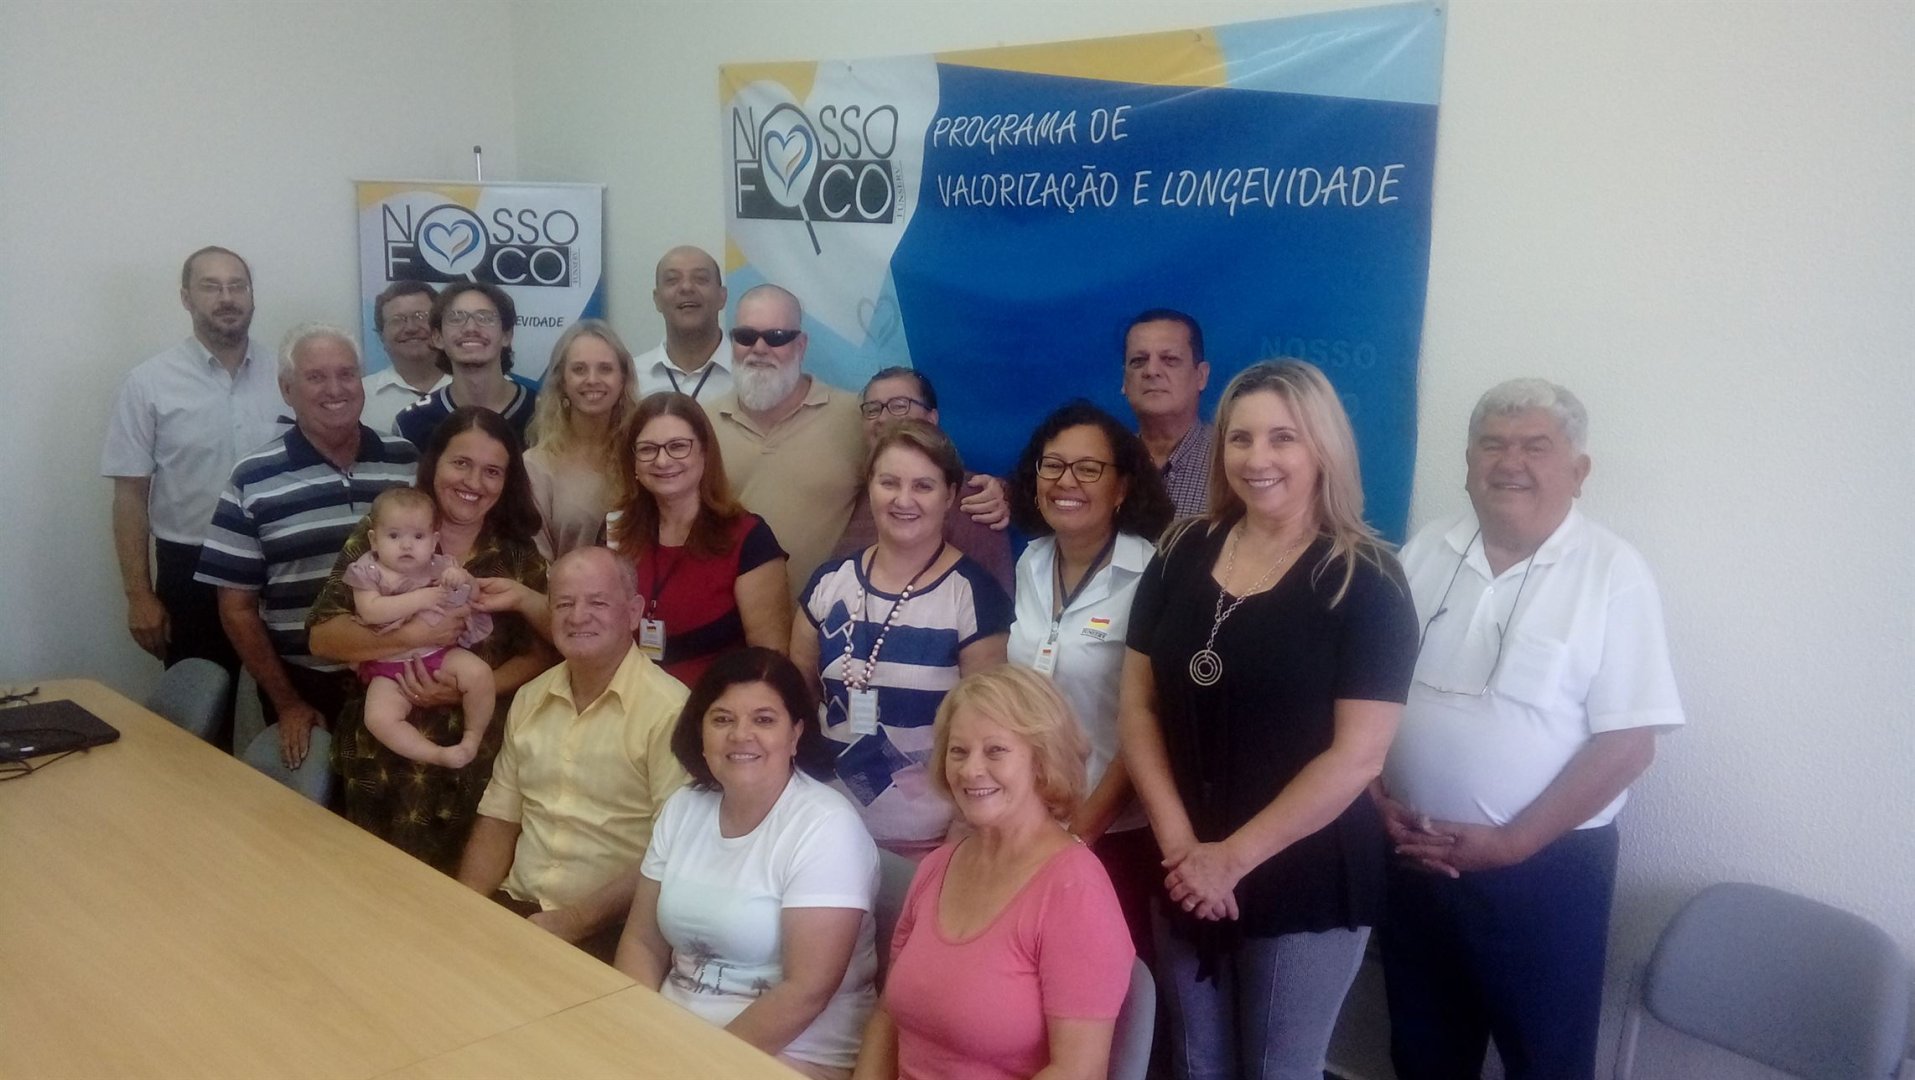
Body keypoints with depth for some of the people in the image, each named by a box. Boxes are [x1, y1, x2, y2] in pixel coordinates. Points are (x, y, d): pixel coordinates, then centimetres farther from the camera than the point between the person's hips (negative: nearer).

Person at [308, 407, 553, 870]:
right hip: (380, 754, 0)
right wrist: (406, 635, -22)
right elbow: (322, 635, -8)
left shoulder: (519, 556, 2)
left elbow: (542, 654, -2)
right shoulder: (379, 537, -2)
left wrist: (468, 689, -16)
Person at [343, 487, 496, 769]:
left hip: (439, 654, 2)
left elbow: (472, 598, 9)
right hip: (389, 666, -2)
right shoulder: (367, 571, -2)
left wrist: (462, 578, -14)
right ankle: (438, 755, -19)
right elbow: (370, 611, -18)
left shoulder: (437, 566, 6)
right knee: (378, 719, -26)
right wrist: (419, 599, -20)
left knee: (479, 673, -25)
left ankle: (473, 739, -8)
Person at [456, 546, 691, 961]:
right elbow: (499, 820, 16)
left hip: (609, 929, -6)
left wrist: (572, 922, -16)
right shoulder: (529, 699, 12)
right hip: (517, 908, 6)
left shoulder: (668, 709, -12)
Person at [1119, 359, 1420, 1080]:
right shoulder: (1182, 557, 1)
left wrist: (1234, 857, -14)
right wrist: (1179, 843, -9)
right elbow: (1137, 705, 2)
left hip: (1304, 884, -4)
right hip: (1185, 879, 4)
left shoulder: (1365, 582, -11)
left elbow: (1356, 755, -15)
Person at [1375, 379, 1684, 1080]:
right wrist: (1377, 800, -6)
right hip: (1412, 855, 4)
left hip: (1546, 868, -3)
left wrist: (1510, 843, -16)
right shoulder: (1425, 552, 3)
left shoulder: (1613, 572, -10)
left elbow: (1627, 743, -13)